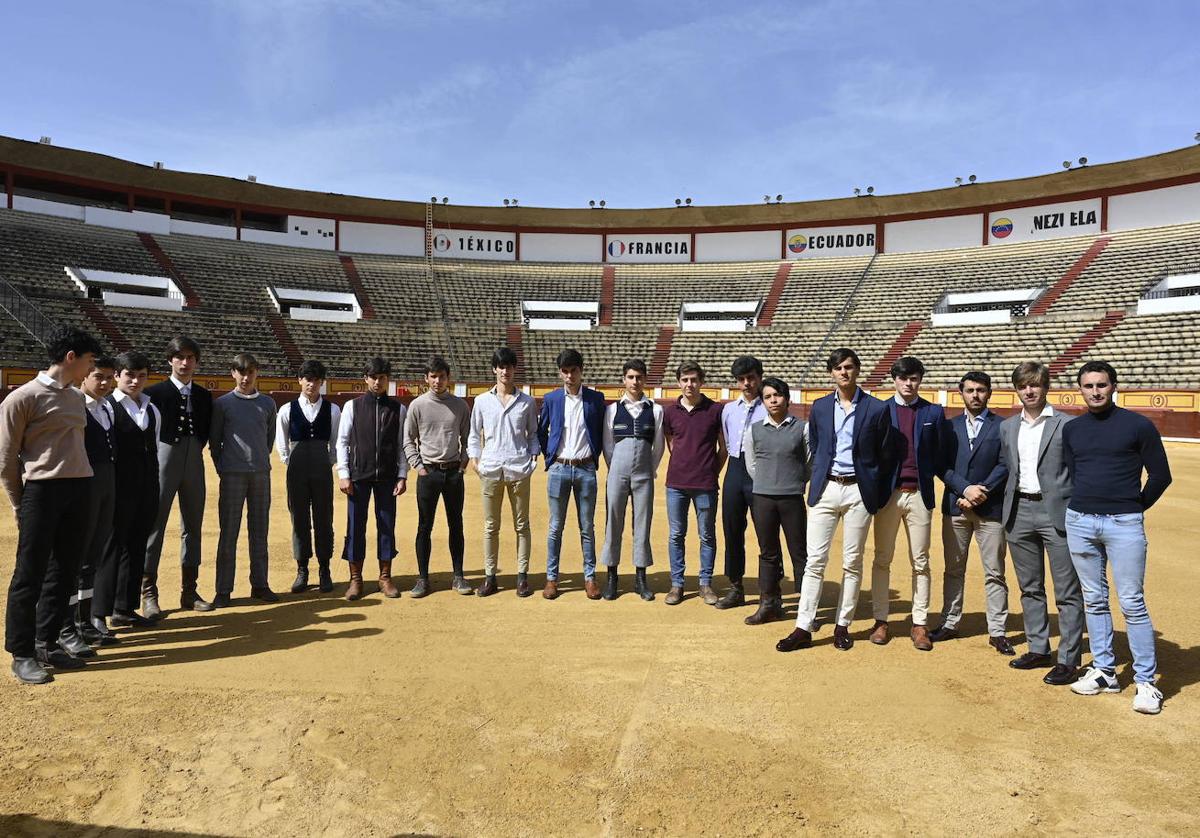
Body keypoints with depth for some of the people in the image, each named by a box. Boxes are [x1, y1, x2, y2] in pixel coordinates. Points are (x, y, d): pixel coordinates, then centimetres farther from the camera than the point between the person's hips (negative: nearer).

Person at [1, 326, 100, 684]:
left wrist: (80, 487, 12)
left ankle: (47, 644, 24)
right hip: (42, 491, -7)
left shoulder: (76, 397, 14)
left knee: (64, 572, 12)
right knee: (30, 574, 0)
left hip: (79, 491, 7)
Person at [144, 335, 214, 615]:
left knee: (193, 527, 9)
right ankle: (149, 593, 6)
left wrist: (195, 449, 4)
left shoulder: (204, 396, 10)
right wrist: (153, 457, -5)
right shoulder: (155, 392, -4)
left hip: (194, 465, 5)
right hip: (164, 463, -5)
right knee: (154, 526, -2)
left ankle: (189, 591, 18)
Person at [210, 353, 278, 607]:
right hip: (232, 474, -3)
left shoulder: (267, 403, 8)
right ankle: (223, 590, 5)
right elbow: (214, 440, 4)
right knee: (229, 533, -1)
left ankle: (259, 584, 16)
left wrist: (261, 461, 10)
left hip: (261, 473, 3)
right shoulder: (222, 403, 1)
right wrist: (222, 469, 0)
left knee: (259, 532, 8)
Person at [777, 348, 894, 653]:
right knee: (815, 559, 0)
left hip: (859, 491, -1)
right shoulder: (820, 407, 7)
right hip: (825, 488, 2)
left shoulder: (877, 409, -1)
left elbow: (886, 456, 3)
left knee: (852, 562, 7)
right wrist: (818, 480, 12)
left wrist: (877, 496, 2)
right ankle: (803, 628, 3)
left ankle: (842, 626, 19)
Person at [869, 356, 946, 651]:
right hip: (887, 493, 0)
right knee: (882, 560, 5)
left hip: (919, 494, 1)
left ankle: (919, 624, 14)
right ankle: (880, 621, 14)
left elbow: (940, 456, 7)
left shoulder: (934, 412, 6)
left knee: (920, 562, 6)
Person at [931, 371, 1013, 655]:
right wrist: (965, 488, -12)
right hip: (955, 507, 2)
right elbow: (943, 466, 2)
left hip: (990, 508, -2)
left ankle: (997, 631, 11)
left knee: (994, 573, 3)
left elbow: (1005, 466, -5)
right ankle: (949, 623, 20)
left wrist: (981, 493, -13)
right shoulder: (950, 426, 9)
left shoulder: (1002, 426, 3)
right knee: (953, 569, 10)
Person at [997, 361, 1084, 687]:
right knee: (1029, 588, 14)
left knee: (1067, 591, 0)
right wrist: (1006, 510, 9)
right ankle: (1038, 649, 26)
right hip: (1019, 512, 5)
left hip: (1057, 512, -5)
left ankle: (1068, 659, 8)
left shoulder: (1066, 425, -3)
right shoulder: (1007, 427, 12)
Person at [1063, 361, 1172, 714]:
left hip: (1124, 524, -4)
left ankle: (1145, 681, 9)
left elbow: (1160, 475, 1)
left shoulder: (1138, 425, -3)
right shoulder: (1072, 429, 9)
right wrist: (1083, 507, 11)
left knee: (1132, 603, -3)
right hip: (1079, 522, 4)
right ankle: (1104, 671, 22)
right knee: (1094, 600, 11)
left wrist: (1135, 509, 5)